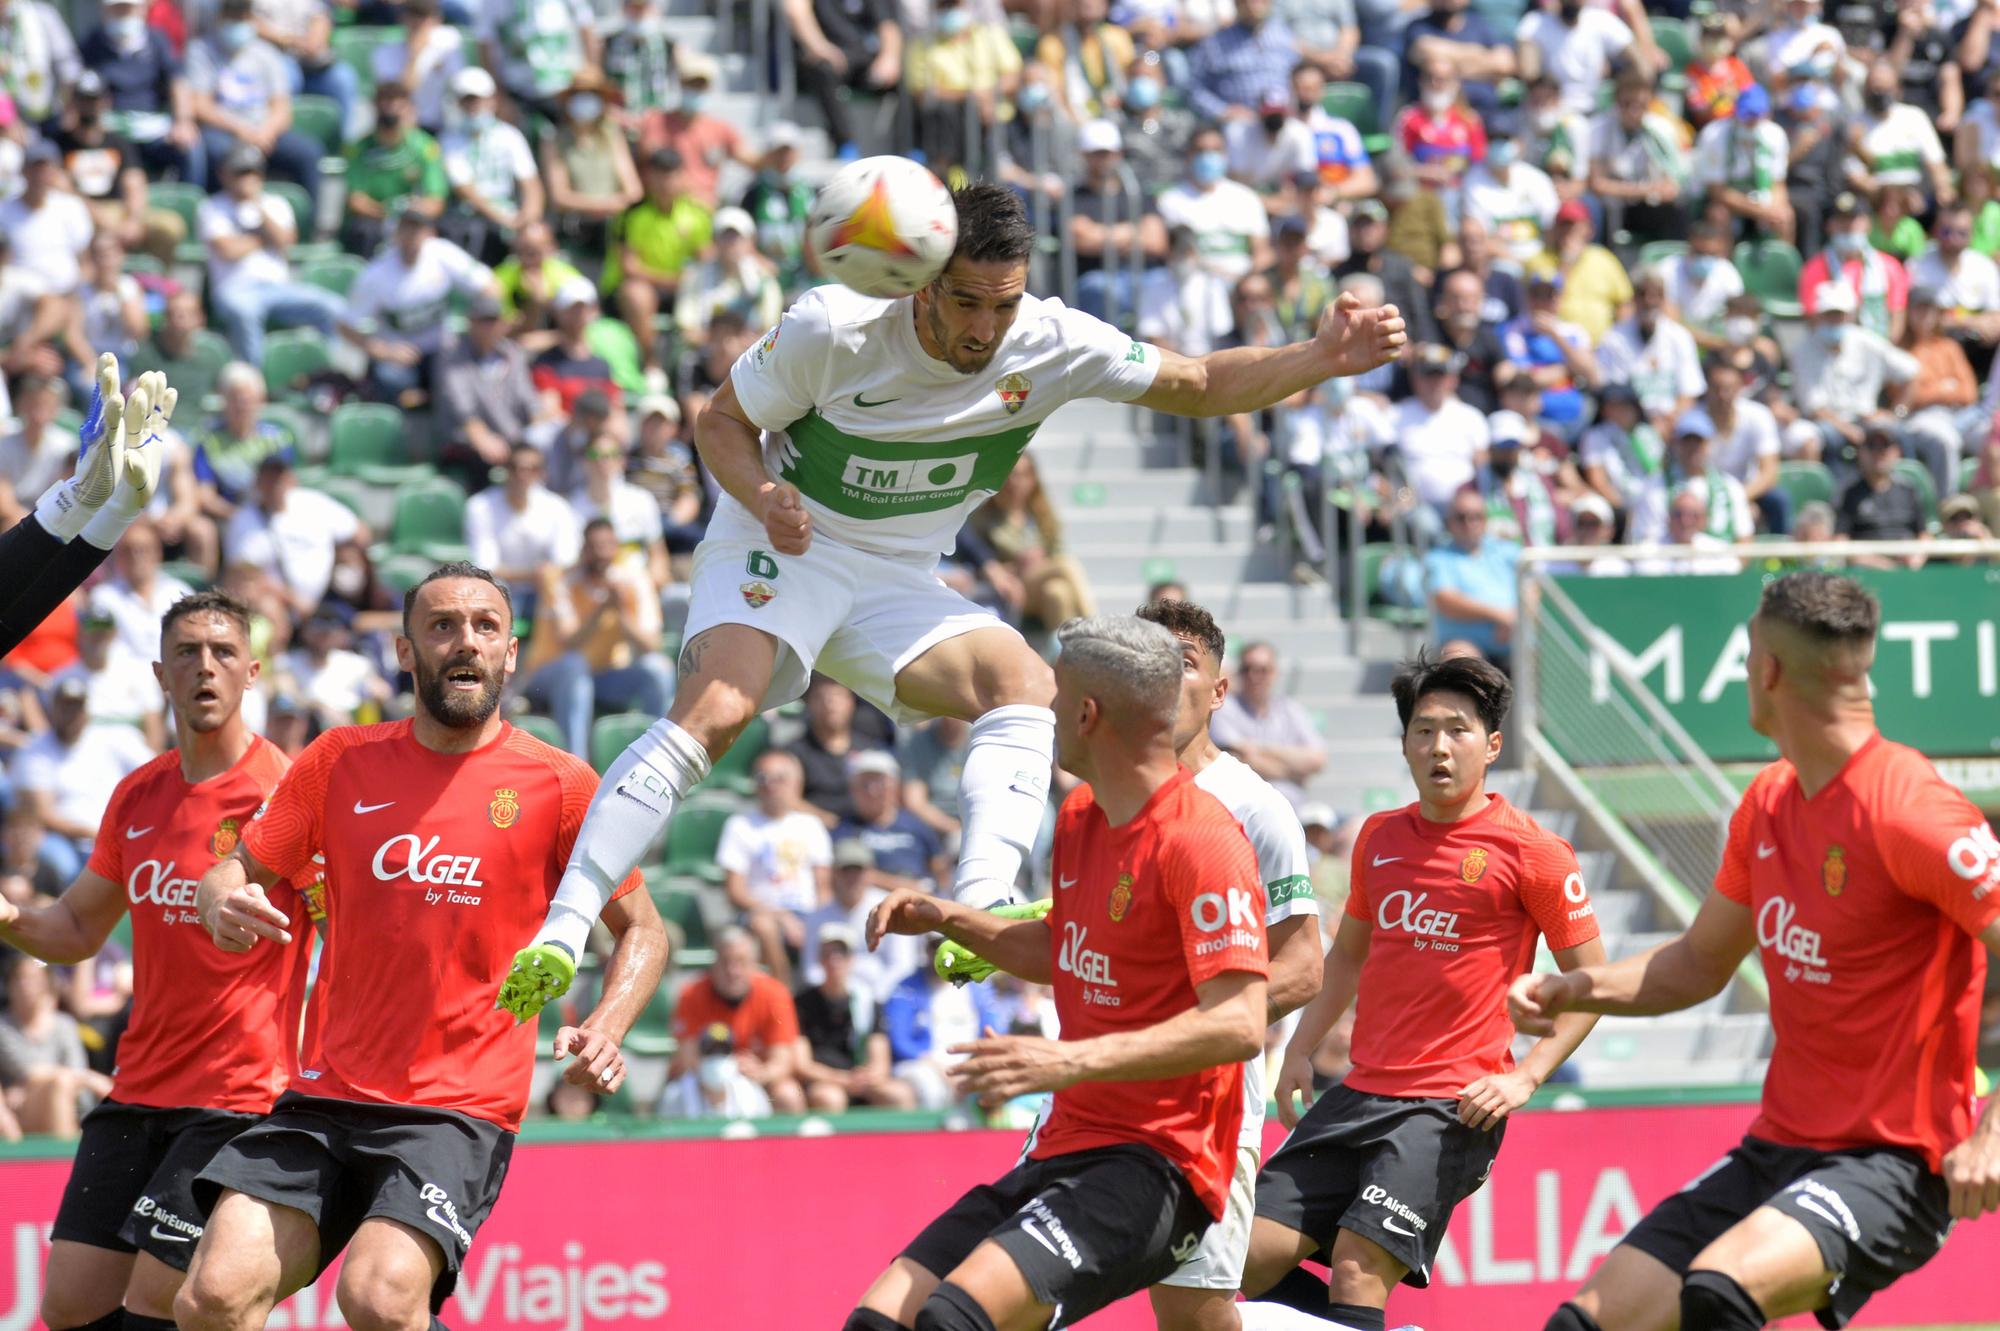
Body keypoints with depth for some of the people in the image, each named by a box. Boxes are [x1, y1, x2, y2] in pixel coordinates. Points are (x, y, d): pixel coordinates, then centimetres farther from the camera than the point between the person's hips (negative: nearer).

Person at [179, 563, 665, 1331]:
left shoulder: (557, 784, 1)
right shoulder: (341, 762, 8)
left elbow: (641, 930, 9)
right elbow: (237, 871, 15)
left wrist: (603, 1034, -9)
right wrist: (223, 905, -10)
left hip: (461, 1108, -3)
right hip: (323, 1099, 3)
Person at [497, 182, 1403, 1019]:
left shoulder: (1053, 347, -11)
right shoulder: (833, 329, -20)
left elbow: (1201, 386, 0)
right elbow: (722, 419, -6)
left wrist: (1321, 360, -15)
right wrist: (764, 496, -27)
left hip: (896, 586, 4)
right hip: (779, 552, -4)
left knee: (1025, 682, -23)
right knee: (714, 710, -30)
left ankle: (980, 910, -36)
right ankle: (561, 933, -32)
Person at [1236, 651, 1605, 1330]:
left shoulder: (1531, 852, -5)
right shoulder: (1379, 836, 12)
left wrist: (1524, 1077, -11)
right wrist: (1300, 1049, 15)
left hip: (1453, 1110, -6)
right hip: (1360, 1093, 7)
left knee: (1357, 1271, -20)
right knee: (1251, 1258, -1)